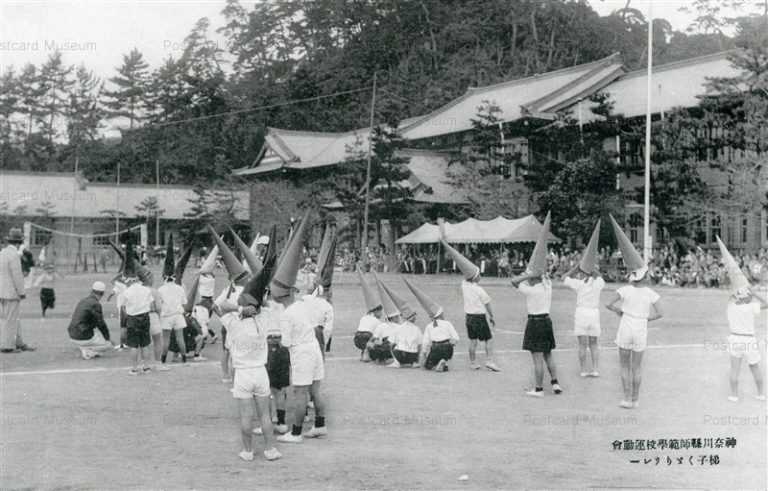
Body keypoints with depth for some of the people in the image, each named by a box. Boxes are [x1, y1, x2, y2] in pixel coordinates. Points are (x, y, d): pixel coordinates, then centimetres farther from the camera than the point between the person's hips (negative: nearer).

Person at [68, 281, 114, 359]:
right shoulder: (96, 304, -13)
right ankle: (87, 351, -3)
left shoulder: (82, 301, 14)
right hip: (84, 339, -7)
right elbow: (101, 324, -10)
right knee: (109, 346, 10)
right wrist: (108, 339, 5)